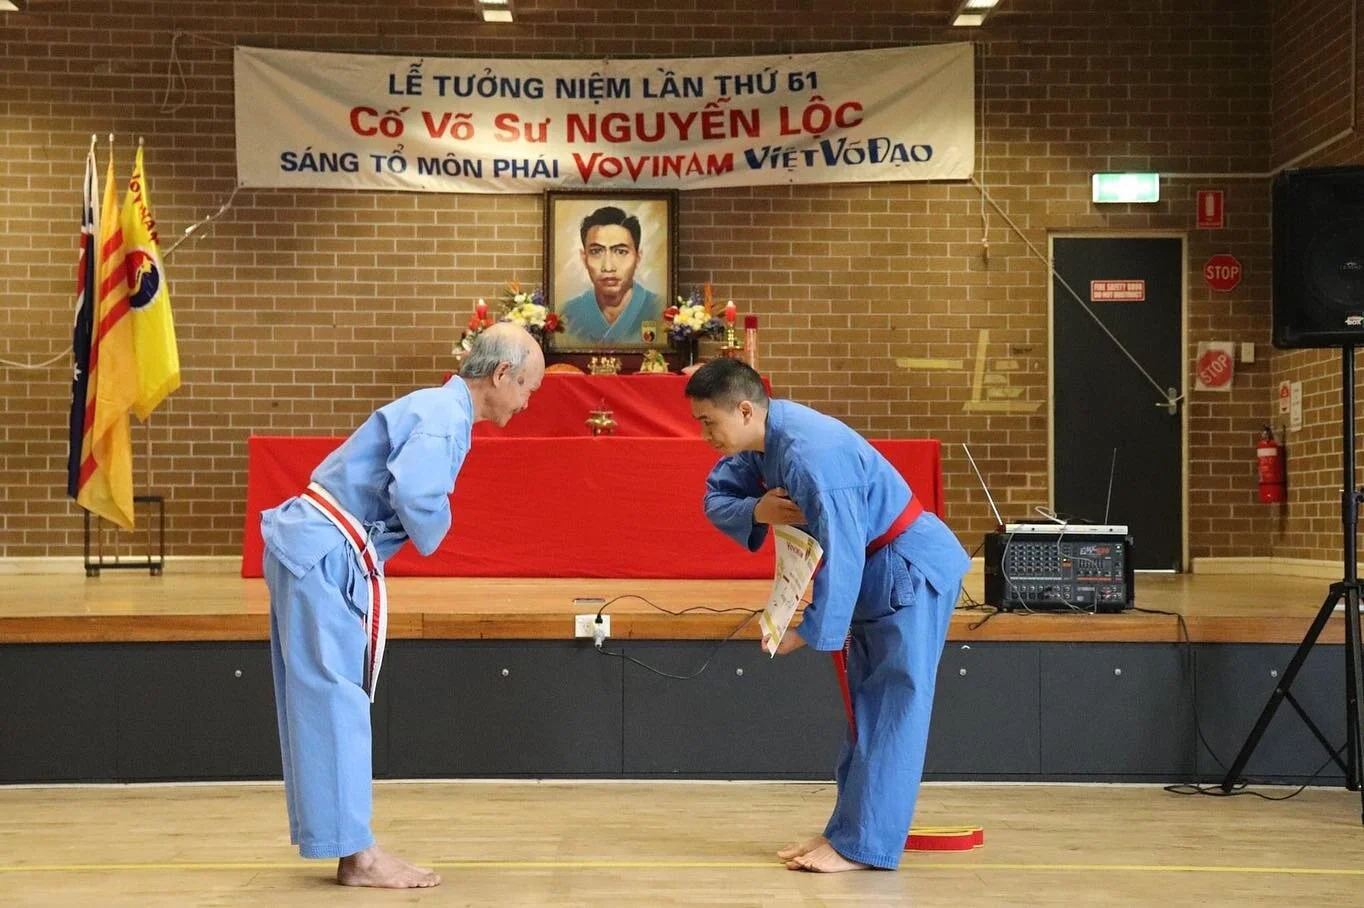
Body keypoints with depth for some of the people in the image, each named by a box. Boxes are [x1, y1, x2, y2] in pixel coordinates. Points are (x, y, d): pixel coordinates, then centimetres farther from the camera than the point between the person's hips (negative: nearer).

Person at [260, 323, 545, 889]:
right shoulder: (446, 417, -15)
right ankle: (356, 854, -1)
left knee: (320, 699, 13)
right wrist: (431, 535, -9)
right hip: (327, 557, -10)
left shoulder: (437, 408, 16)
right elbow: (413, 494, -29)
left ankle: (333, 839, 22)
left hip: (313, 550, 10)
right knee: (335, 700, -6)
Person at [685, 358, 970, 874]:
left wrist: (810, 631, -20)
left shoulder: (809, 454, -31)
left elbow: (841, 555, -31)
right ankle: (849, 829, 19)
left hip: (914, 571, -10)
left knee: (891, 710, -9)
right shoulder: (765, 436, -2)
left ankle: (864, 845, -8)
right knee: (866, 709, 13)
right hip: (876, 575, 10)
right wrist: (757, 510, -16)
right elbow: (716, 495, 6)